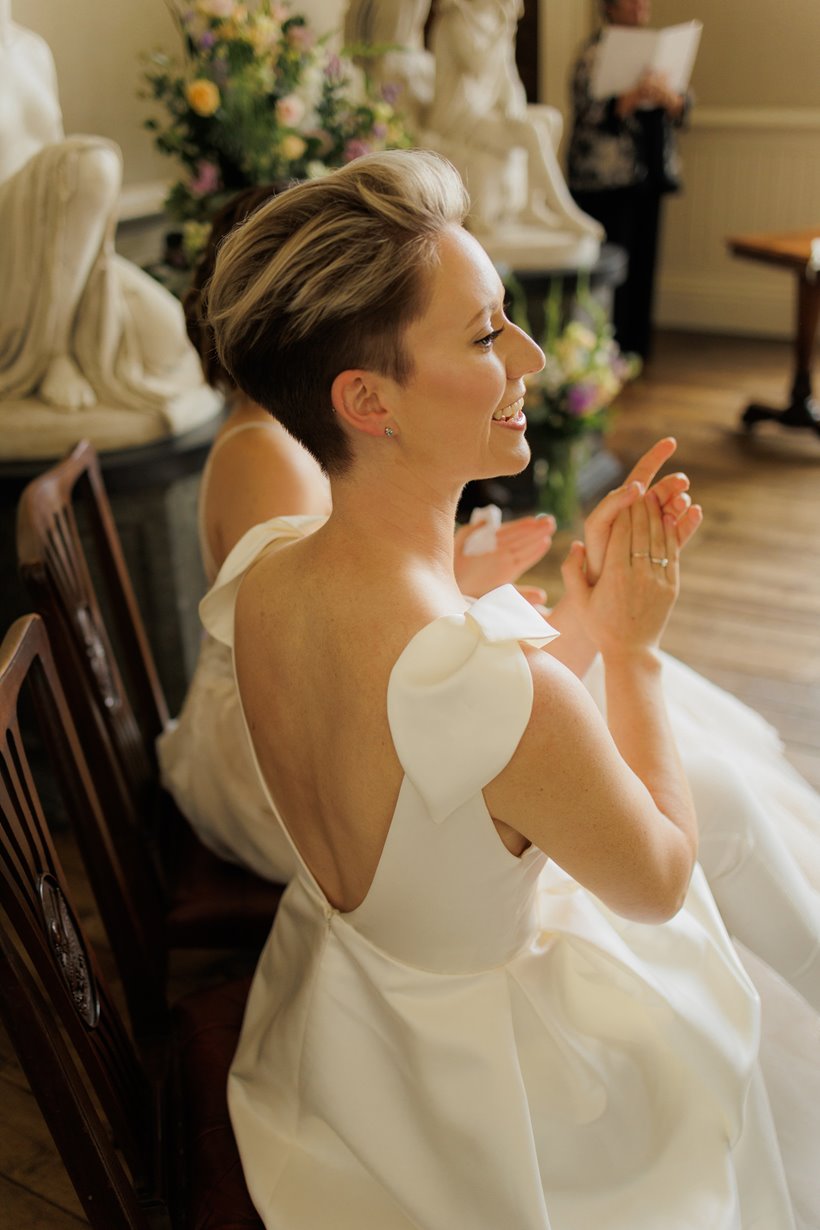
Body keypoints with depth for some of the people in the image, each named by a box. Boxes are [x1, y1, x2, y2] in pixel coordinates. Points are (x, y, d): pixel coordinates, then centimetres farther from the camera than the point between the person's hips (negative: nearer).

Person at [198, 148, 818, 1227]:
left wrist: (581, 625, -8)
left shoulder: (261, 579, -17)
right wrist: (631, 646, -12)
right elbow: (659, 882, -20)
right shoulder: (503, 691, -42)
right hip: (482, 1088, -6)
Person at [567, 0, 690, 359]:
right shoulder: (594, 52, -3)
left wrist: (667, 96, -13)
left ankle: (636, 349, 14)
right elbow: (588, 112, -14)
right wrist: (635, 96, -27)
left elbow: (682, 110, 10)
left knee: (643, 261, 6)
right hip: (605, 178, -6)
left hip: (649, 177, 6)